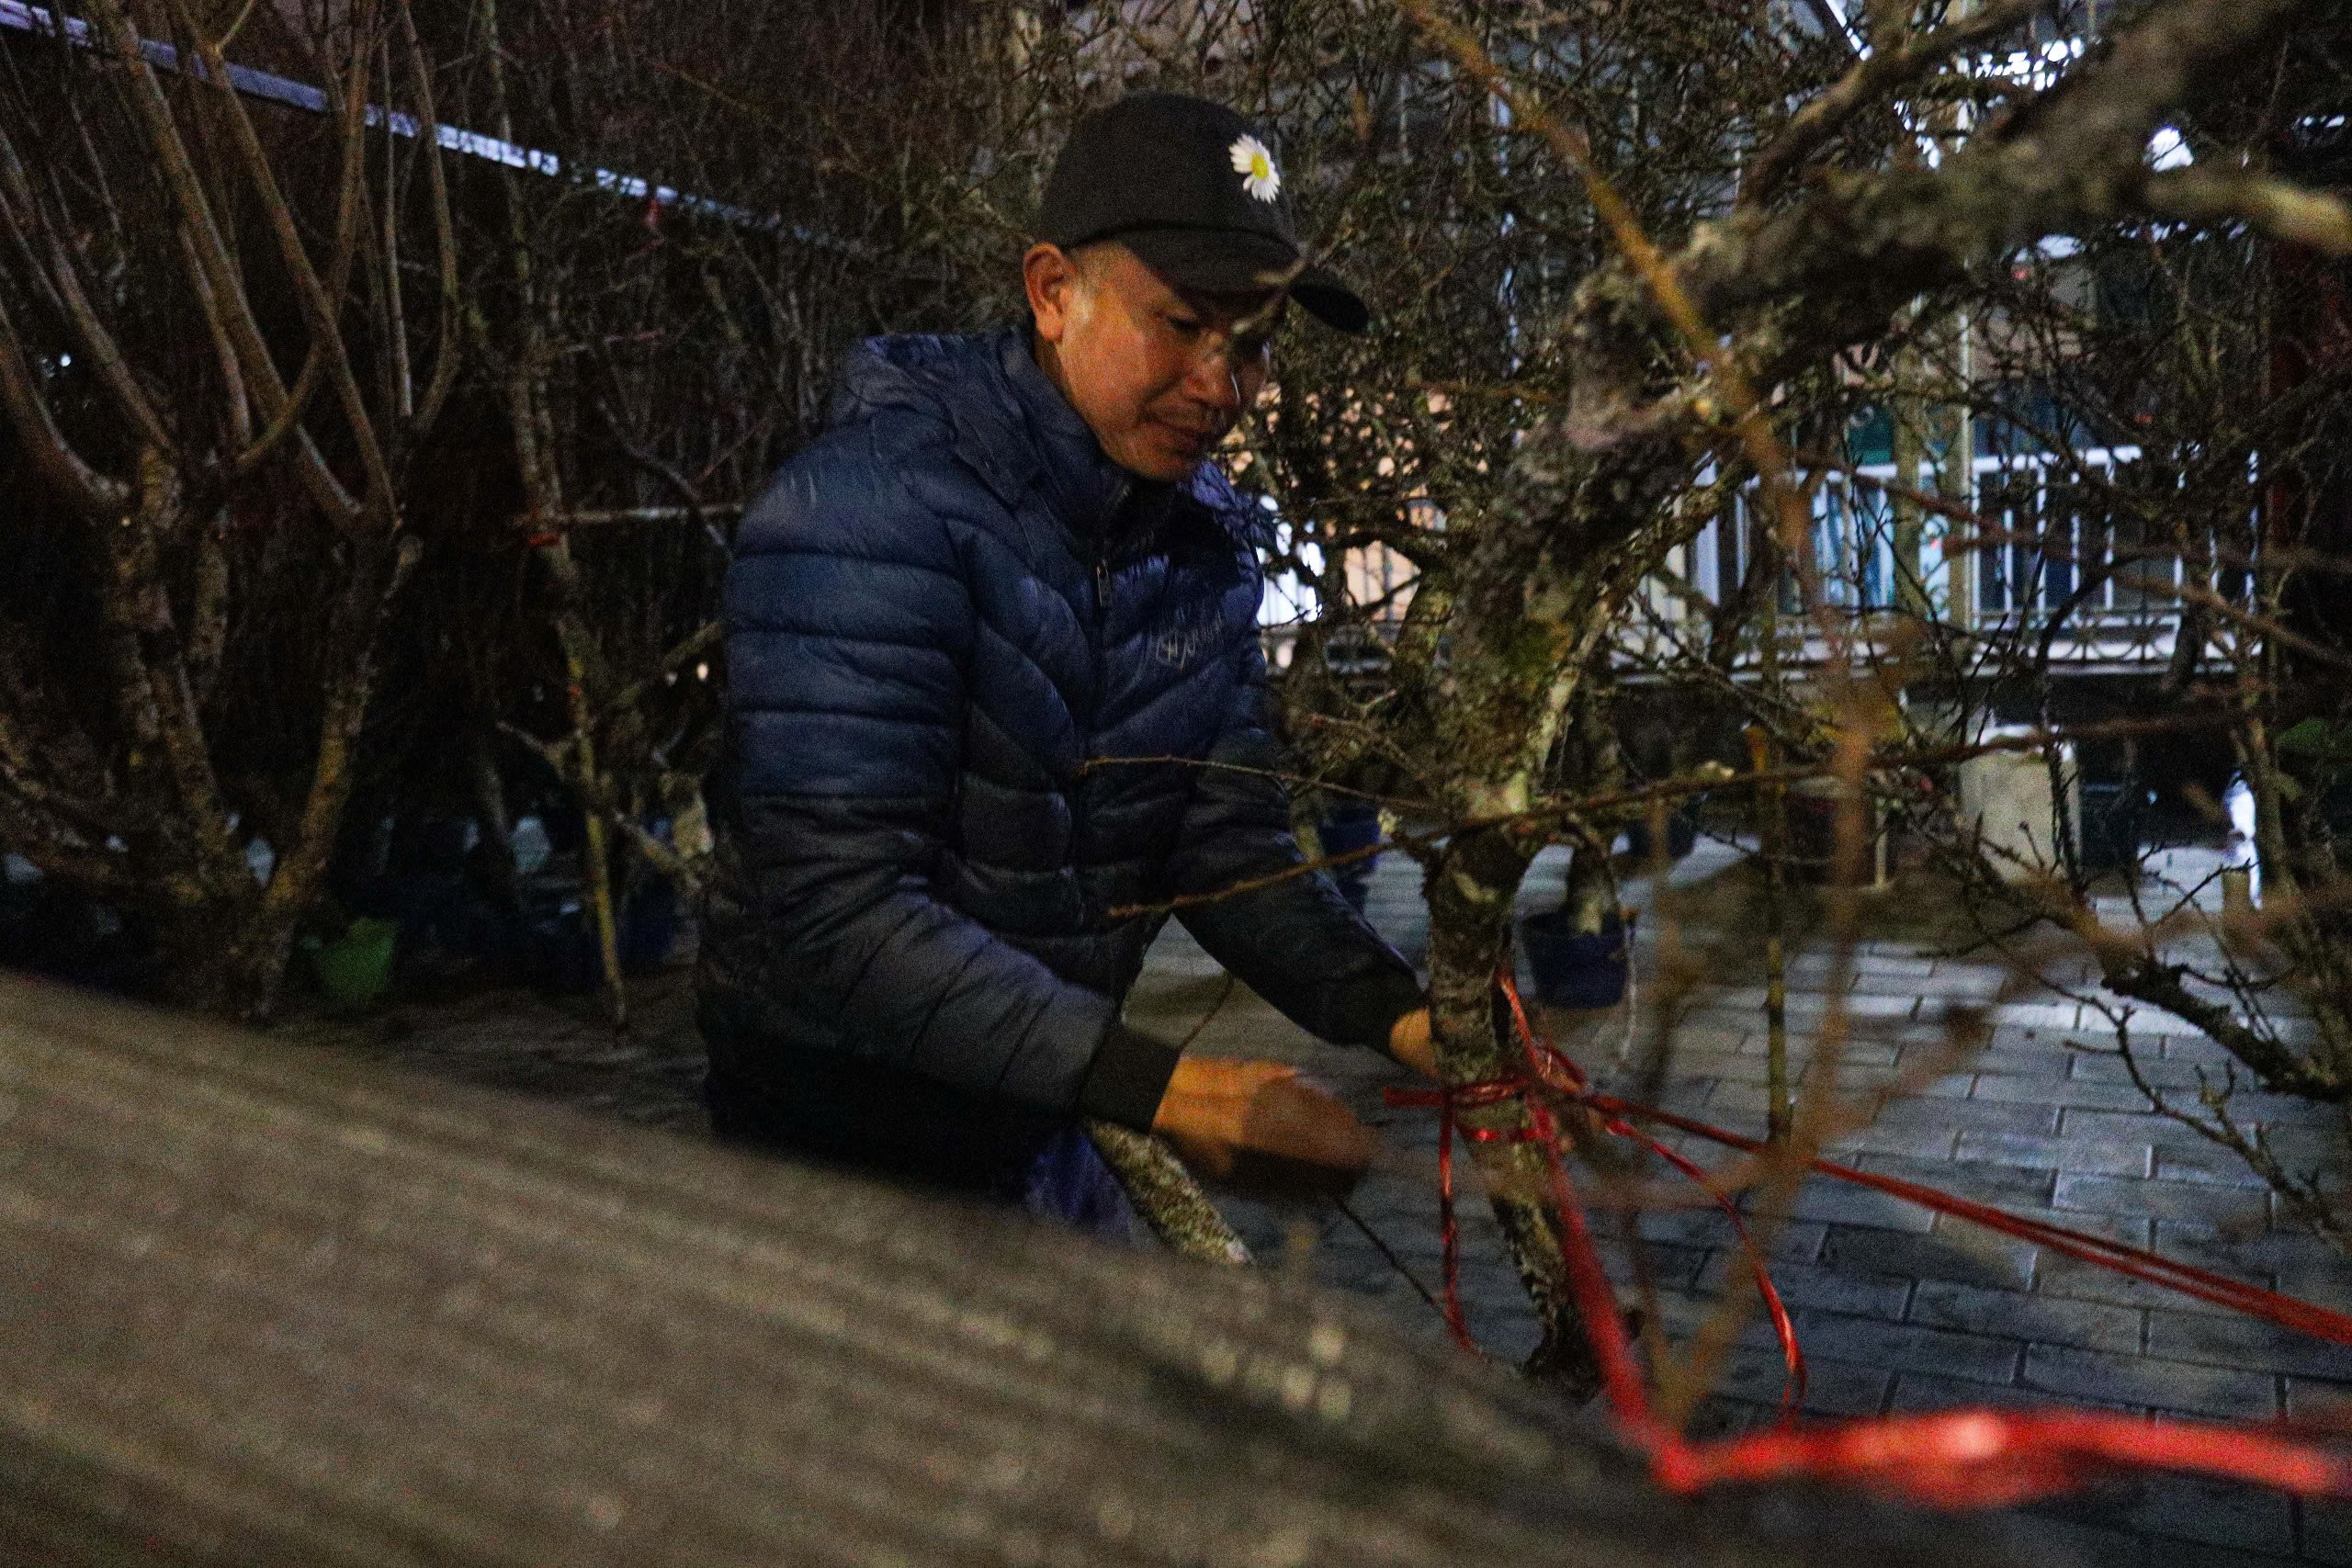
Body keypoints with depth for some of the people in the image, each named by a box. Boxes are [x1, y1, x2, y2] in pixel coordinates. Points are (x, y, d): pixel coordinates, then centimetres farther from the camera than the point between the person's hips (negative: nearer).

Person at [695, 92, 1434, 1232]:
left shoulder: (1205, 539, -2)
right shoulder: (875, 507, -25)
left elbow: (1229, 848, -3)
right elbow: (839, 912, -31)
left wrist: (1398, 1013, -19)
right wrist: (1156, 1089, -34)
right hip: (842, 1138, -6)